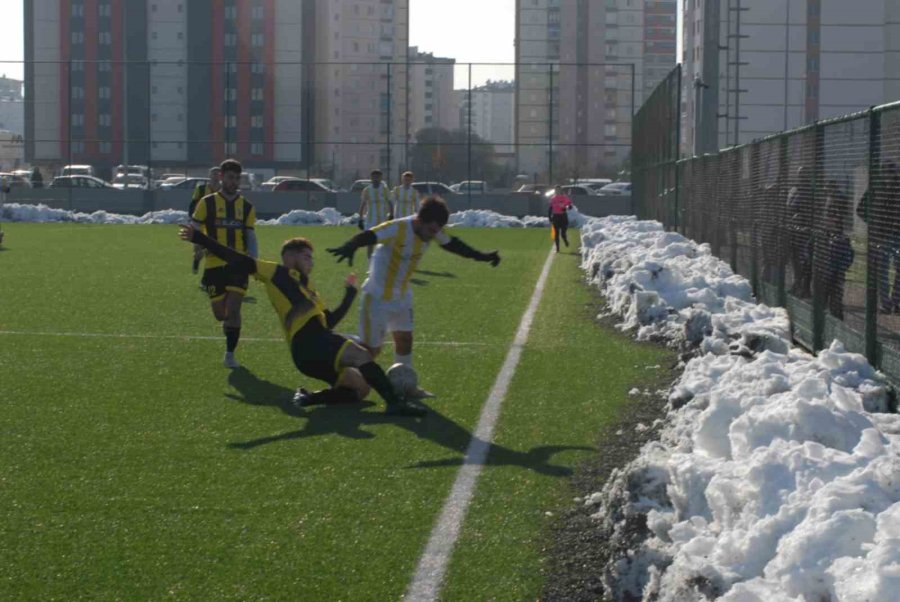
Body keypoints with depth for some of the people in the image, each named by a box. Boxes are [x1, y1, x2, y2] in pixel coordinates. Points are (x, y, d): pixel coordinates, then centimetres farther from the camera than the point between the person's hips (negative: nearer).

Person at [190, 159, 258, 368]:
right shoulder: (207, 203, 1)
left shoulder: (246, 207, 7)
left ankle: (230, 354, -2)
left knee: (233, 309, -12)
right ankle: (231, 329, 40)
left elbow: (251, 237, 10)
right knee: (220, 313, 5)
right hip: (214, 265, 0)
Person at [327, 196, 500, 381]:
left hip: (402, 295, 8)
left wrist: (482, 256, 17)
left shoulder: (432, 229, -7)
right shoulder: (398, 229, -30)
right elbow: (367, 236, -45)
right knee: (372, 349, -5)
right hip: (378, 296, -8)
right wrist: (349, 248, -66)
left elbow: (452, 244, 12)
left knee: (404, 340, 17)